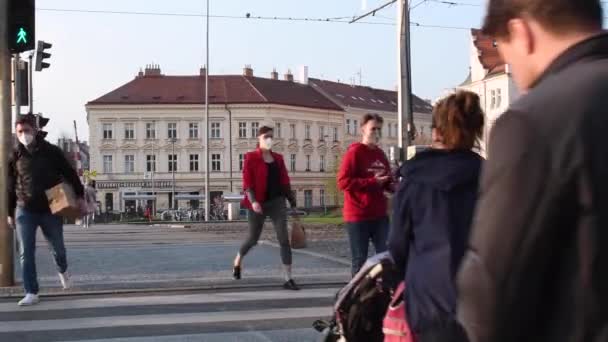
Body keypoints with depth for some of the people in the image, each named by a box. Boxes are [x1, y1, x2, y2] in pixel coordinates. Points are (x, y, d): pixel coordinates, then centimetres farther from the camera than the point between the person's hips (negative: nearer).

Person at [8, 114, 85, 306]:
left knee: (58, 249, 11)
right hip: (24, 211, 1)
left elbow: (70, 174, 2)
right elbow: (10, 186, 9)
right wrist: (10, 213, 9)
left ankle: (62, 271, 44)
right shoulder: (15, 156, 3)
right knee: (26, 254, -4)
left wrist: (79, 195, -7)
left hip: (50, 210, -1)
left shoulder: (51, 151, -1)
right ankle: (31, 293, 2)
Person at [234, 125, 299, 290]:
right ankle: (237, 261, 42)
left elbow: (284, 181, 12)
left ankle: (288, 279, -9)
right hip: (258, 204, -3)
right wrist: (253, 201, -24)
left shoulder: (278, 158, 10)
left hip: (277, 202, 3)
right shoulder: (251, 157, -3)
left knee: (284, 239, -9)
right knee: (253, 239, 10)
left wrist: (293, 202, 8)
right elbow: (247, 182, -11)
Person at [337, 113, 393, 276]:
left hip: (380, 215, 7)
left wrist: (393, 186, -2)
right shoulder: (354, 152, -9)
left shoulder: (381, 154, 13)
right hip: (358, 216, -7)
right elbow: (343, 182, -18)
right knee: (360, 260, 1)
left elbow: (387, 181, 22)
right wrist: (372, 182, -21)